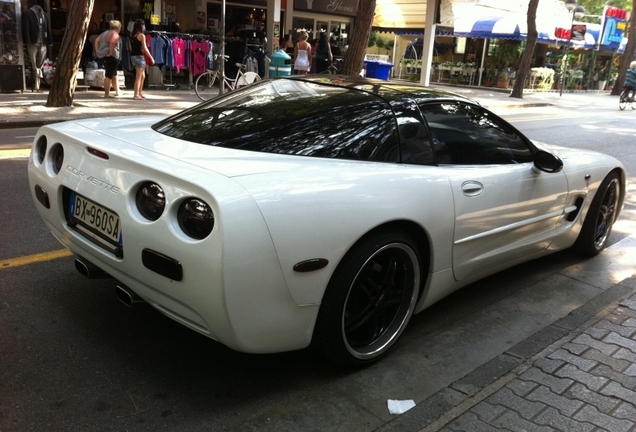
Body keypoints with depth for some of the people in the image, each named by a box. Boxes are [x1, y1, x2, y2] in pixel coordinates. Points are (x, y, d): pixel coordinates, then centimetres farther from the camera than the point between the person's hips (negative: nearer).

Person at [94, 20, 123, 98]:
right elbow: (112, 42, -32)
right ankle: (107, 93, -1)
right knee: (109, 75, -5)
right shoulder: (115, 34, -12)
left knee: (114, 75, 18)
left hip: (104, 56, 10)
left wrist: (97, 51, 14)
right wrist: (111, 52, -24)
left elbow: (97, 40, 18)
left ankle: (117, 92, 26)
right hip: (112, 57, -10)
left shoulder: (105, 33, 17)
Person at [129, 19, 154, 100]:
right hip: (139, 57, -8)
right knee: (138, 77, -2)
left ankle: (140, 93, 22)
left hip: (133, 56, 8)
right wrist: (151, 58, -9)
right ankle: (136, 95, 1)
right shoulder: (141, 35, -10)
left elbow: (131, 48, 13)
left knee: (142, 76, 18)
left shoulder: (132, 35, 12)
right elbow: (145, 48, -14)